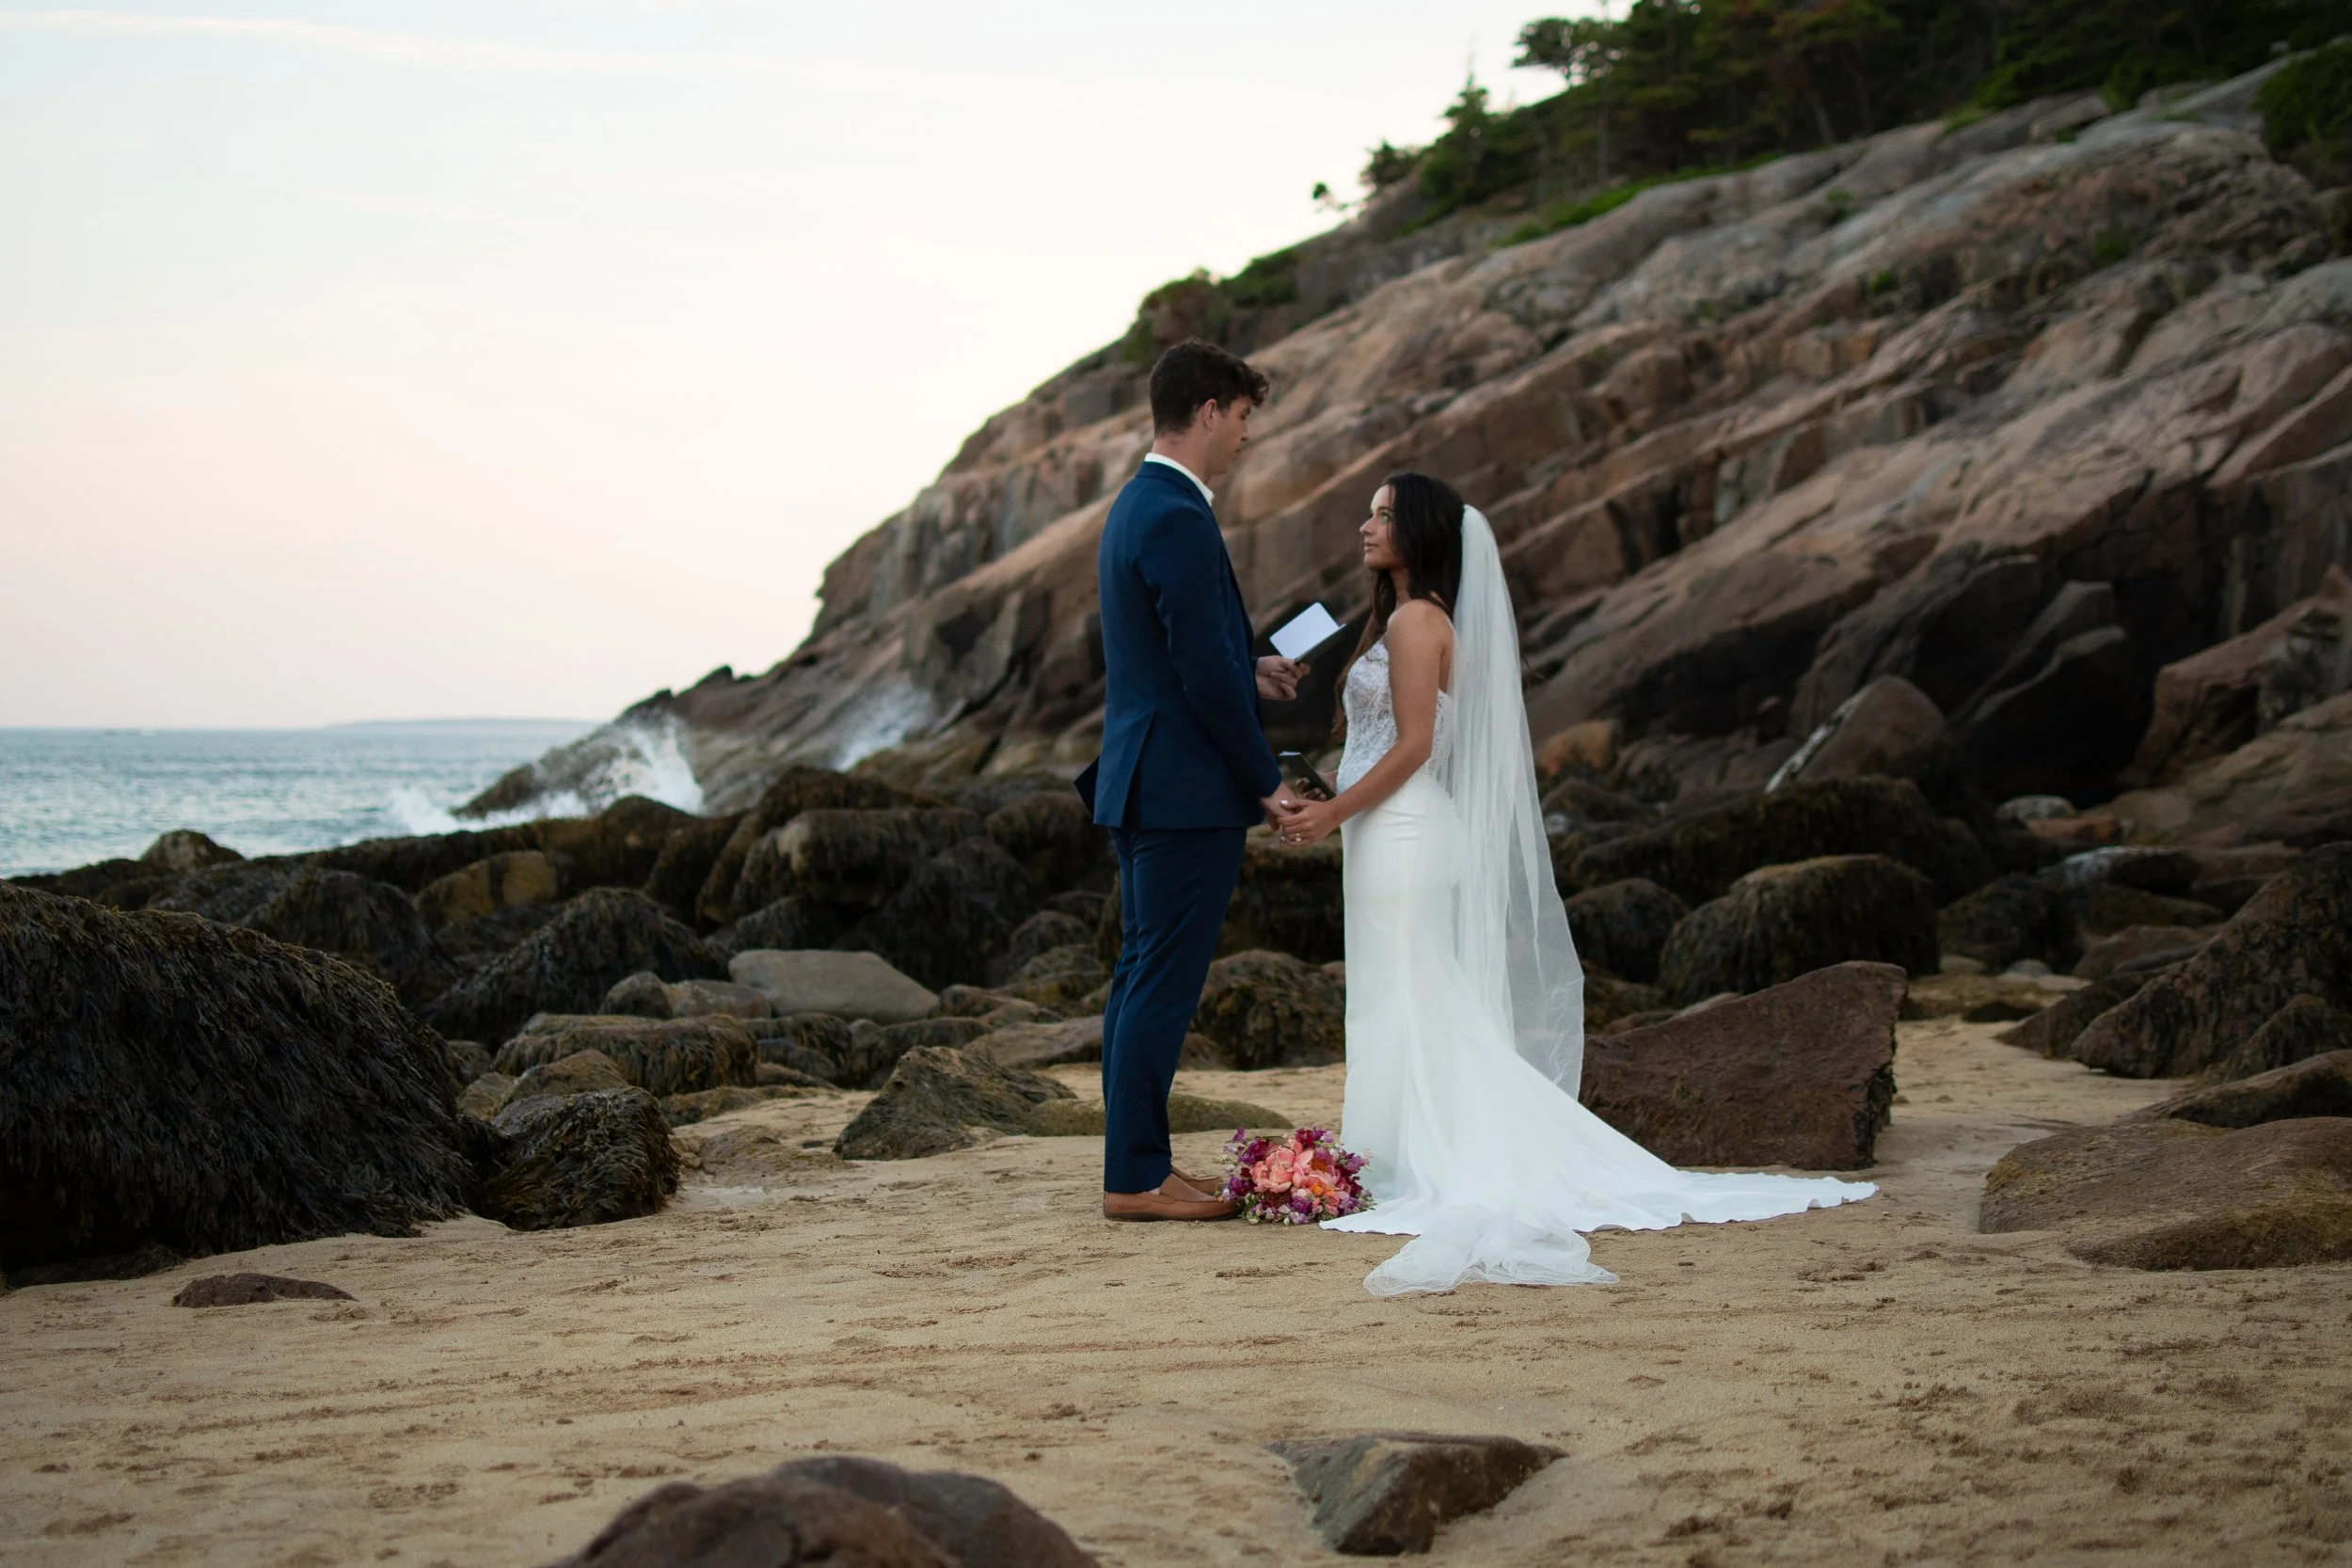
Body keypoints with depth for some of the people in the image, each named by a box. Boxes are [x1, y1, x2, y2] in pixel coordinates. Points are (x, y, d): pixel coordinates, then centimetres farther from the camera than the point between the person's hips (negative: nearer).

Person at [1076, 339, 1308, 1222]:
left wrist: (1249, 675, 20)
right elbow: (1206, 673, -20)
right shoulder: (1178, 520, -18)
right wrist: (1266, 783, -13)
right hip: (1187, 790, -11)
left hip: (1143, 784, 11)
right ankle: (1137, 1176, -1)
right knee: (1163, 983, -5)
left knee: (1143, 975, 13)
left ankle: (1134, 1164, 19)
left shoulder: (1135, 508, 15)